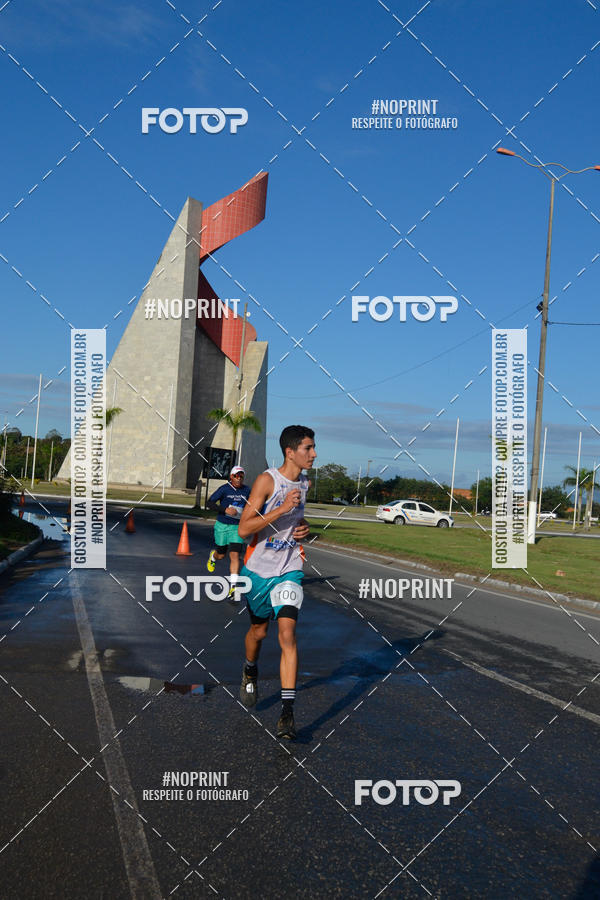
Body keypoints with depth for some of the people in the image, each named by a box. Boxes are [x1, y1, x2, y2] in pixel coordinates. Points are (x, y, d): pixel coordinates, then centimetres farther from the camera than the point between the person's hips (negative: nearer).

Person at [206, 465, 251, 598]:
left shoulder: (246, 490, 3)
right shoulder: (224, 489, -8)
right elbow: (210, 502, -12)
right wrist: (225, 509, -23)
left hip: (237, 527, 1)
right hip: (222, 526, -1)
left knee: (235, 555, -12)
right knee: (221, 555, 12)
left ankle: (233, 587, -12)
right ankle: (213, 555, 52)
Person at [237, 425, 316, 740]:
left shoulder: (307, 484, 3)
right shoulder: (266, 481, -15)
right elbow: (244, 528, -20)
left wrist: (304, 527, 1)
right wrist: (282, 509, -28)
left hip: (289, 571, 2)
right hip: (258, 570, -2)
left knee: (287, 634, -13)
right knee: (258, 631, 16)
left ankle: (287, 712, -13)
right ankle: (250, 672, 50)